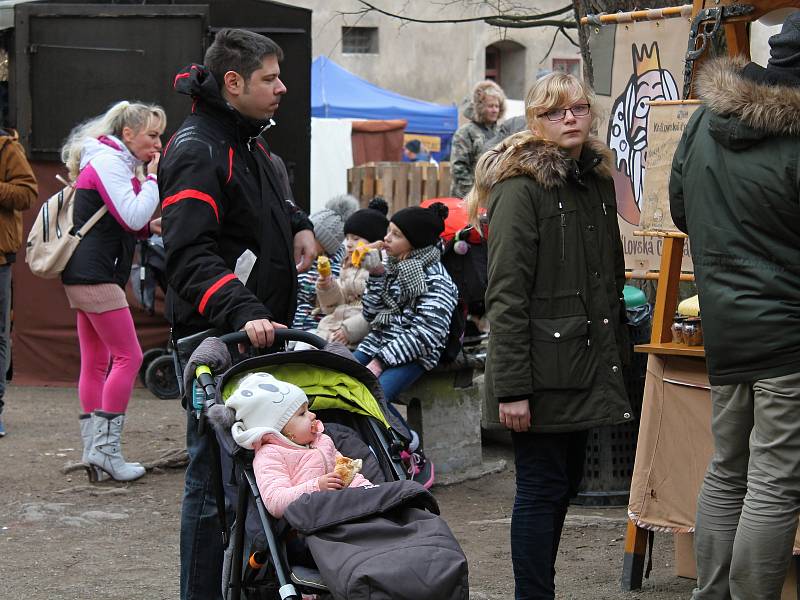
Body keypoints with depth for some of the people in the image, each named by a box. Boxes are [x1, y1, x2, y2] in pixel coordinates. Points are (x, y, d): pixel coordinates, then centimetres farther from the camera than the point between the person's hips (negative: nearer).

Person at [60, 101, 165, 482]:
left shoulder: (117, 162, 21)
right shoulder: (108, 161, -11)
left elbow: (130, 227, 20)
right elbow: (133, 218, -20)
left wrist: (152, 226, 1)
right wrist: (152, 178, -10)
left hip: (85, 277, 11)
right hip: (96, 275, -11)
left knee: (95, 362, 9)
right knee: (128, 356, -10)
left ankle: (93, 450, 11)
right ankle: (105, 449, -10)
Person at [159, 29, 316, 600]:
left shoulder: (248, 139, 15)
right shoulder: (197, 150, -15)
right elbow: (192, 255, -25)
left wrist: (298, 224, 19)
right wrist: (243, 312, -36)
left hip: (260, 332, 9)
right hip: (217, 340, -9)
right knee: (215, 477, -4)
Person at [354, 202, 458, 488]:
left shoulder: (435, 280, -9)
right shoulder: (392, 267, 14)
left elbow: (425, 334, -17)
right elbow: (372, 314, 13)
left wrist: (381, 361, -20)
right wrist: (376, 276, 0)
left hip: (413, 354, -7)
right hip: (378, 342, 7)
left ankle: (413, 451, -9)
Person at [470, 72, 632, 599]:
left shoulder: (598, 182, 12)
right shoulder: (520, 188, -13)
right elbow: (506, 295, -18)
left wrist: (619, 354, 14)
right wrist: (511, 387, -21)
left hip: (585, 367, 8)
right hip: (542, 371, -8)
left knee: (566, 483, 15)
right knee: (543, 489, -2)